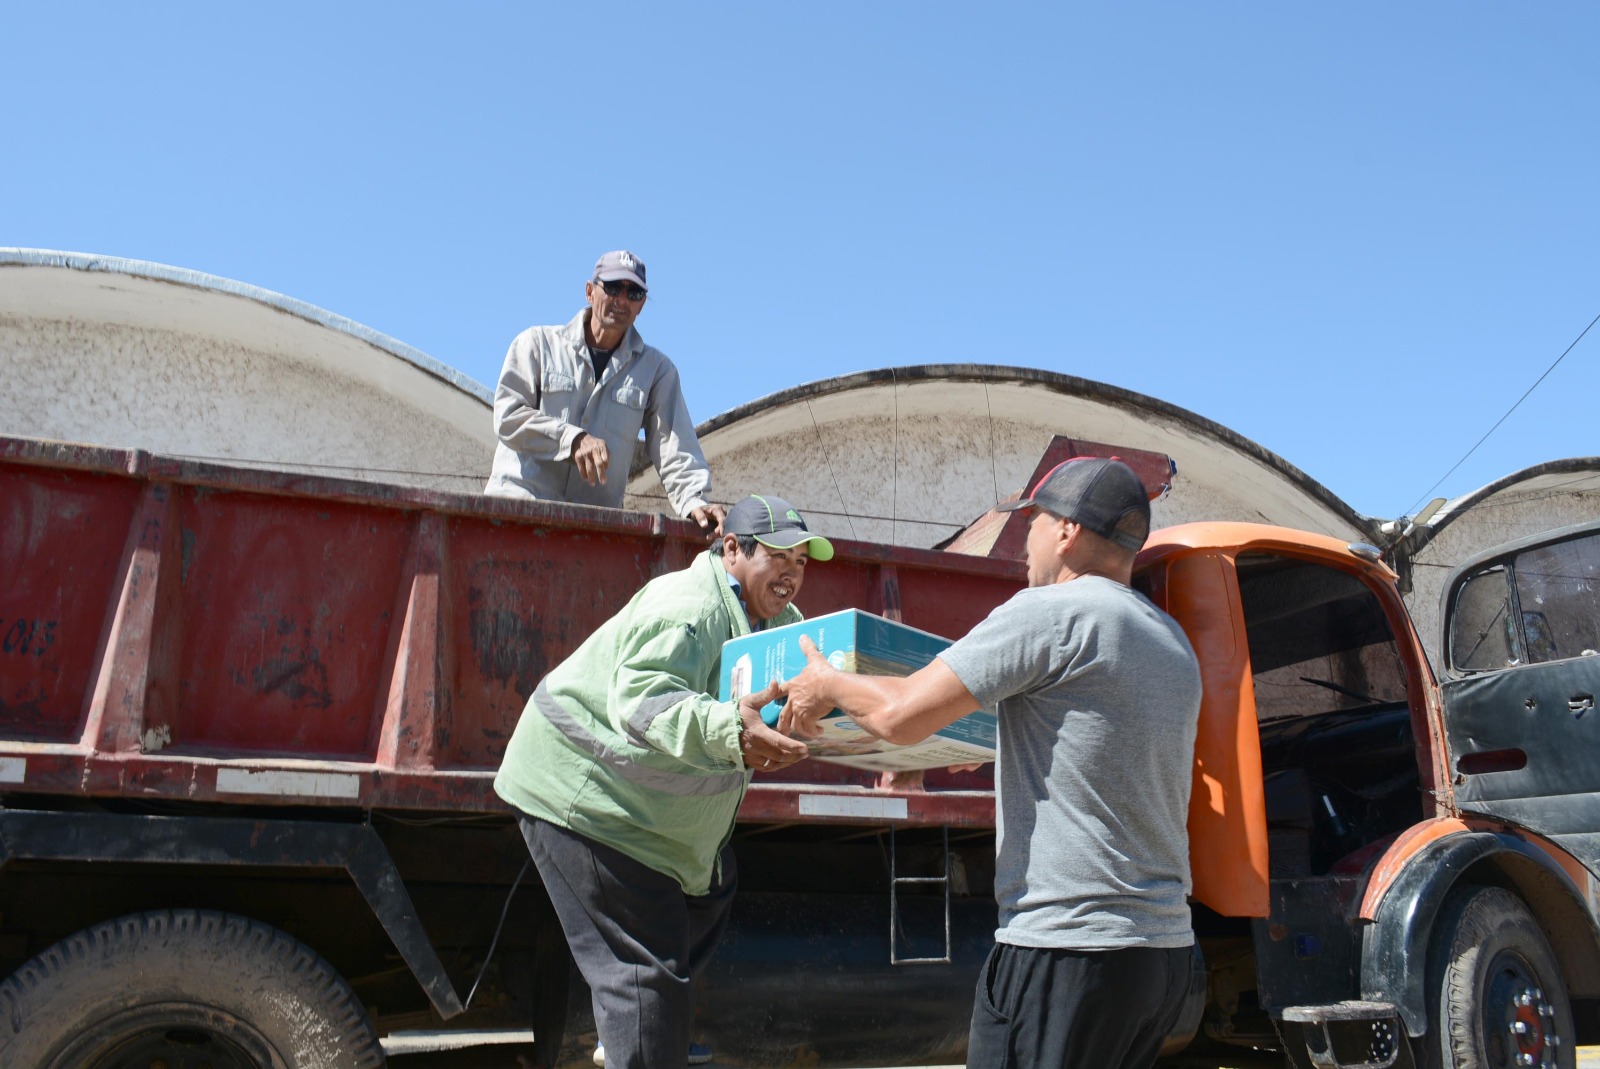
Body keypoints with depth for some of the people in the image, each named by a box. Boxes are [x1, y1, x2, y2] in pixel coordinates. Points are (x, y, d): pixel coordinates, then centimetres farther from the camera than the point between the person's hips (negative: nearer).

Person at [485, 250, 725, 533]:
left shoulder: (656, 369, 16)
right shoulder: (538, 343, 12)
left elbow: (674, 446, 7)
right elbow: (508, 416, 1)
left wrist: (693, 502, -11)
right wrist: (573, 439, -14)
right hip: (519, 499, -1)